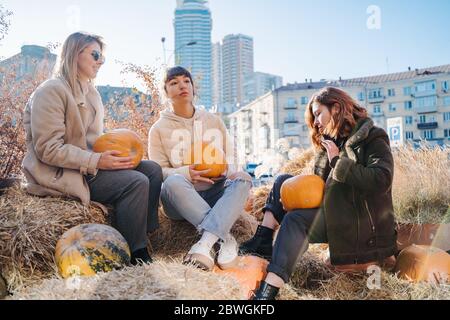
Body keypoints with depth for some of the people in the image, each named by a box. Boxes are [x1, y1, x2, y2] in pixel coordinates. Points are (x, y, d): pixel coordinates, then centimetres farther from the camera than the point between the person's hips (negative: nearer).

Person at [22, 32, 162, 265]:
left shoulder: (91, 93, 16)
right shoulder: (52, 91, -12)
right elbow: (48, 149, -19)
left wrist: (117, 149, -1)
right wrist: (96, 161, -25)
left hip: (91, 165, 9)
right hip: (61, 174, -9)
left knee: (152, 169, -6)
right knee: (136, 182, -25)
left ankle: (144, 241, -6)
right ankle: (135, 257, -13)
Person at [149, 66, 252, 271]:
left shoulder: (214, 121, 15)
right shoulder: (159, 129, 8)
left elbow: (231, 159, 15)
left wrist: (226, 170, -10)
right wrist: (186, 173, -20)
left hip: (214, 196, 2)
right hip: (181, 199, -2)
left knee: (243, 178, -27)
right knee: (173, 182, -35)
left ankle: (206, 242, -44)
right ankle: (225, 239, -35)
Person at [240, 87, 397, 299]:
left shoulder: (373, 138, -7)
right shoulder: (331, 141, 17)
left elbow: (381, 181, -23)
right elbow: (323, 183, 15)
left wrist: (338, 161, -18)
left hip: (362, 221, -8)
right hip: (334, 213, 8)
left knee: (296, 220, -30)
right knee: (284, 182, 1)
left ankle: (268, 291, -37)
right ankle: (264, 242, -10)